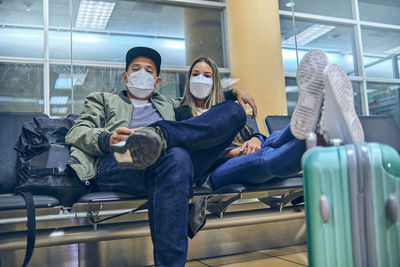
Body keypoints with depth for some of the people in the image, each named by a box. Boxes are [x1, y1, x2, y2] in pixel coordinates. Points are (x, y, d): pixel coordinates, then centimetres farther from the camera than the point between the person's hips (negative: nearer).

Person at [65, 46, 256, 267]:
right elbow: (75, 133, 14)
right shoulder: (102, 100, 31)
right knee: (176, 156, -40)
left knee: (233, 111, -12)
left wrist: (234, 91, 30)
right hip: (113, 168, -3)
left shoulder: (166, 105, 41)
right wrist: (106, 139, -10)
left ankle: (158, 133, -32)